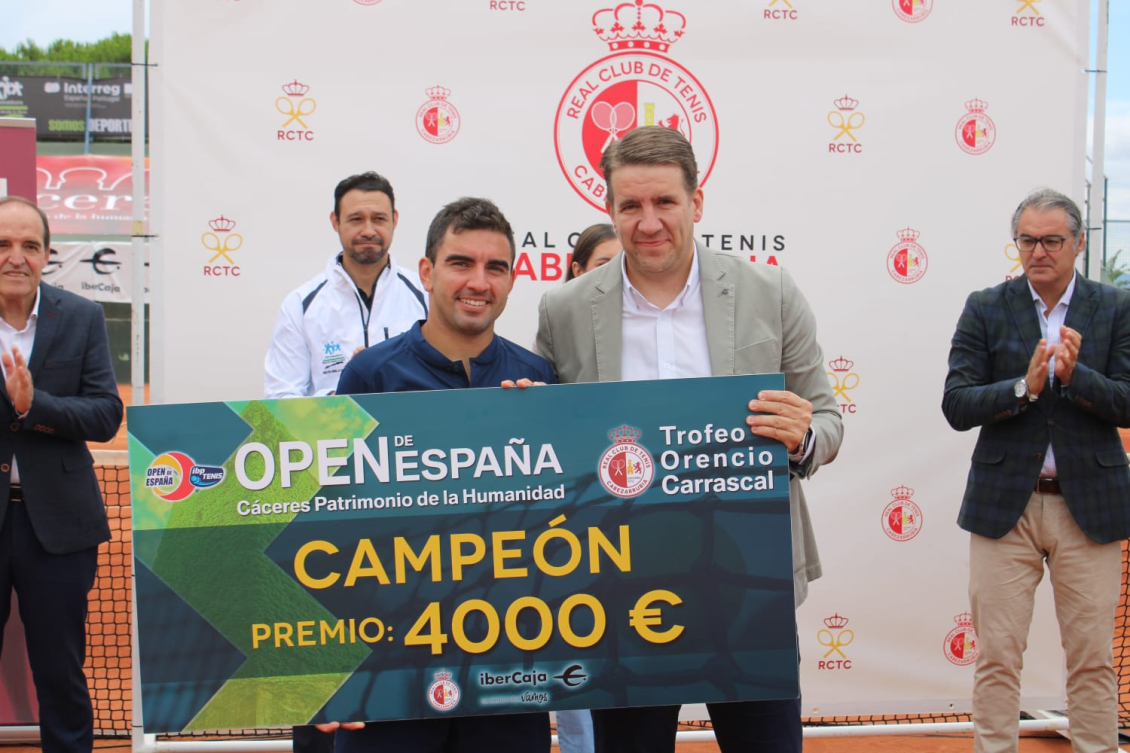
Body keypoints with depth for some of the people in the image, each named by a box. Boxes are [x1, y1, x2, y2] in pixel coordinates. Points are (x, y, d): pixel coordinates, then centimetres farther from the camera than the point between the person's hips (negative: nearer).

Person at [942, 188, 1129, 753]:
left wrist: (1075, 375, -20)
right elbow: (957, 406, -5)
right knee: (996, 658, 3)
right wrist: (1026, 386, -20)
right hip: (1004, 504, 0)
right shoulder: (986, 309, 2)